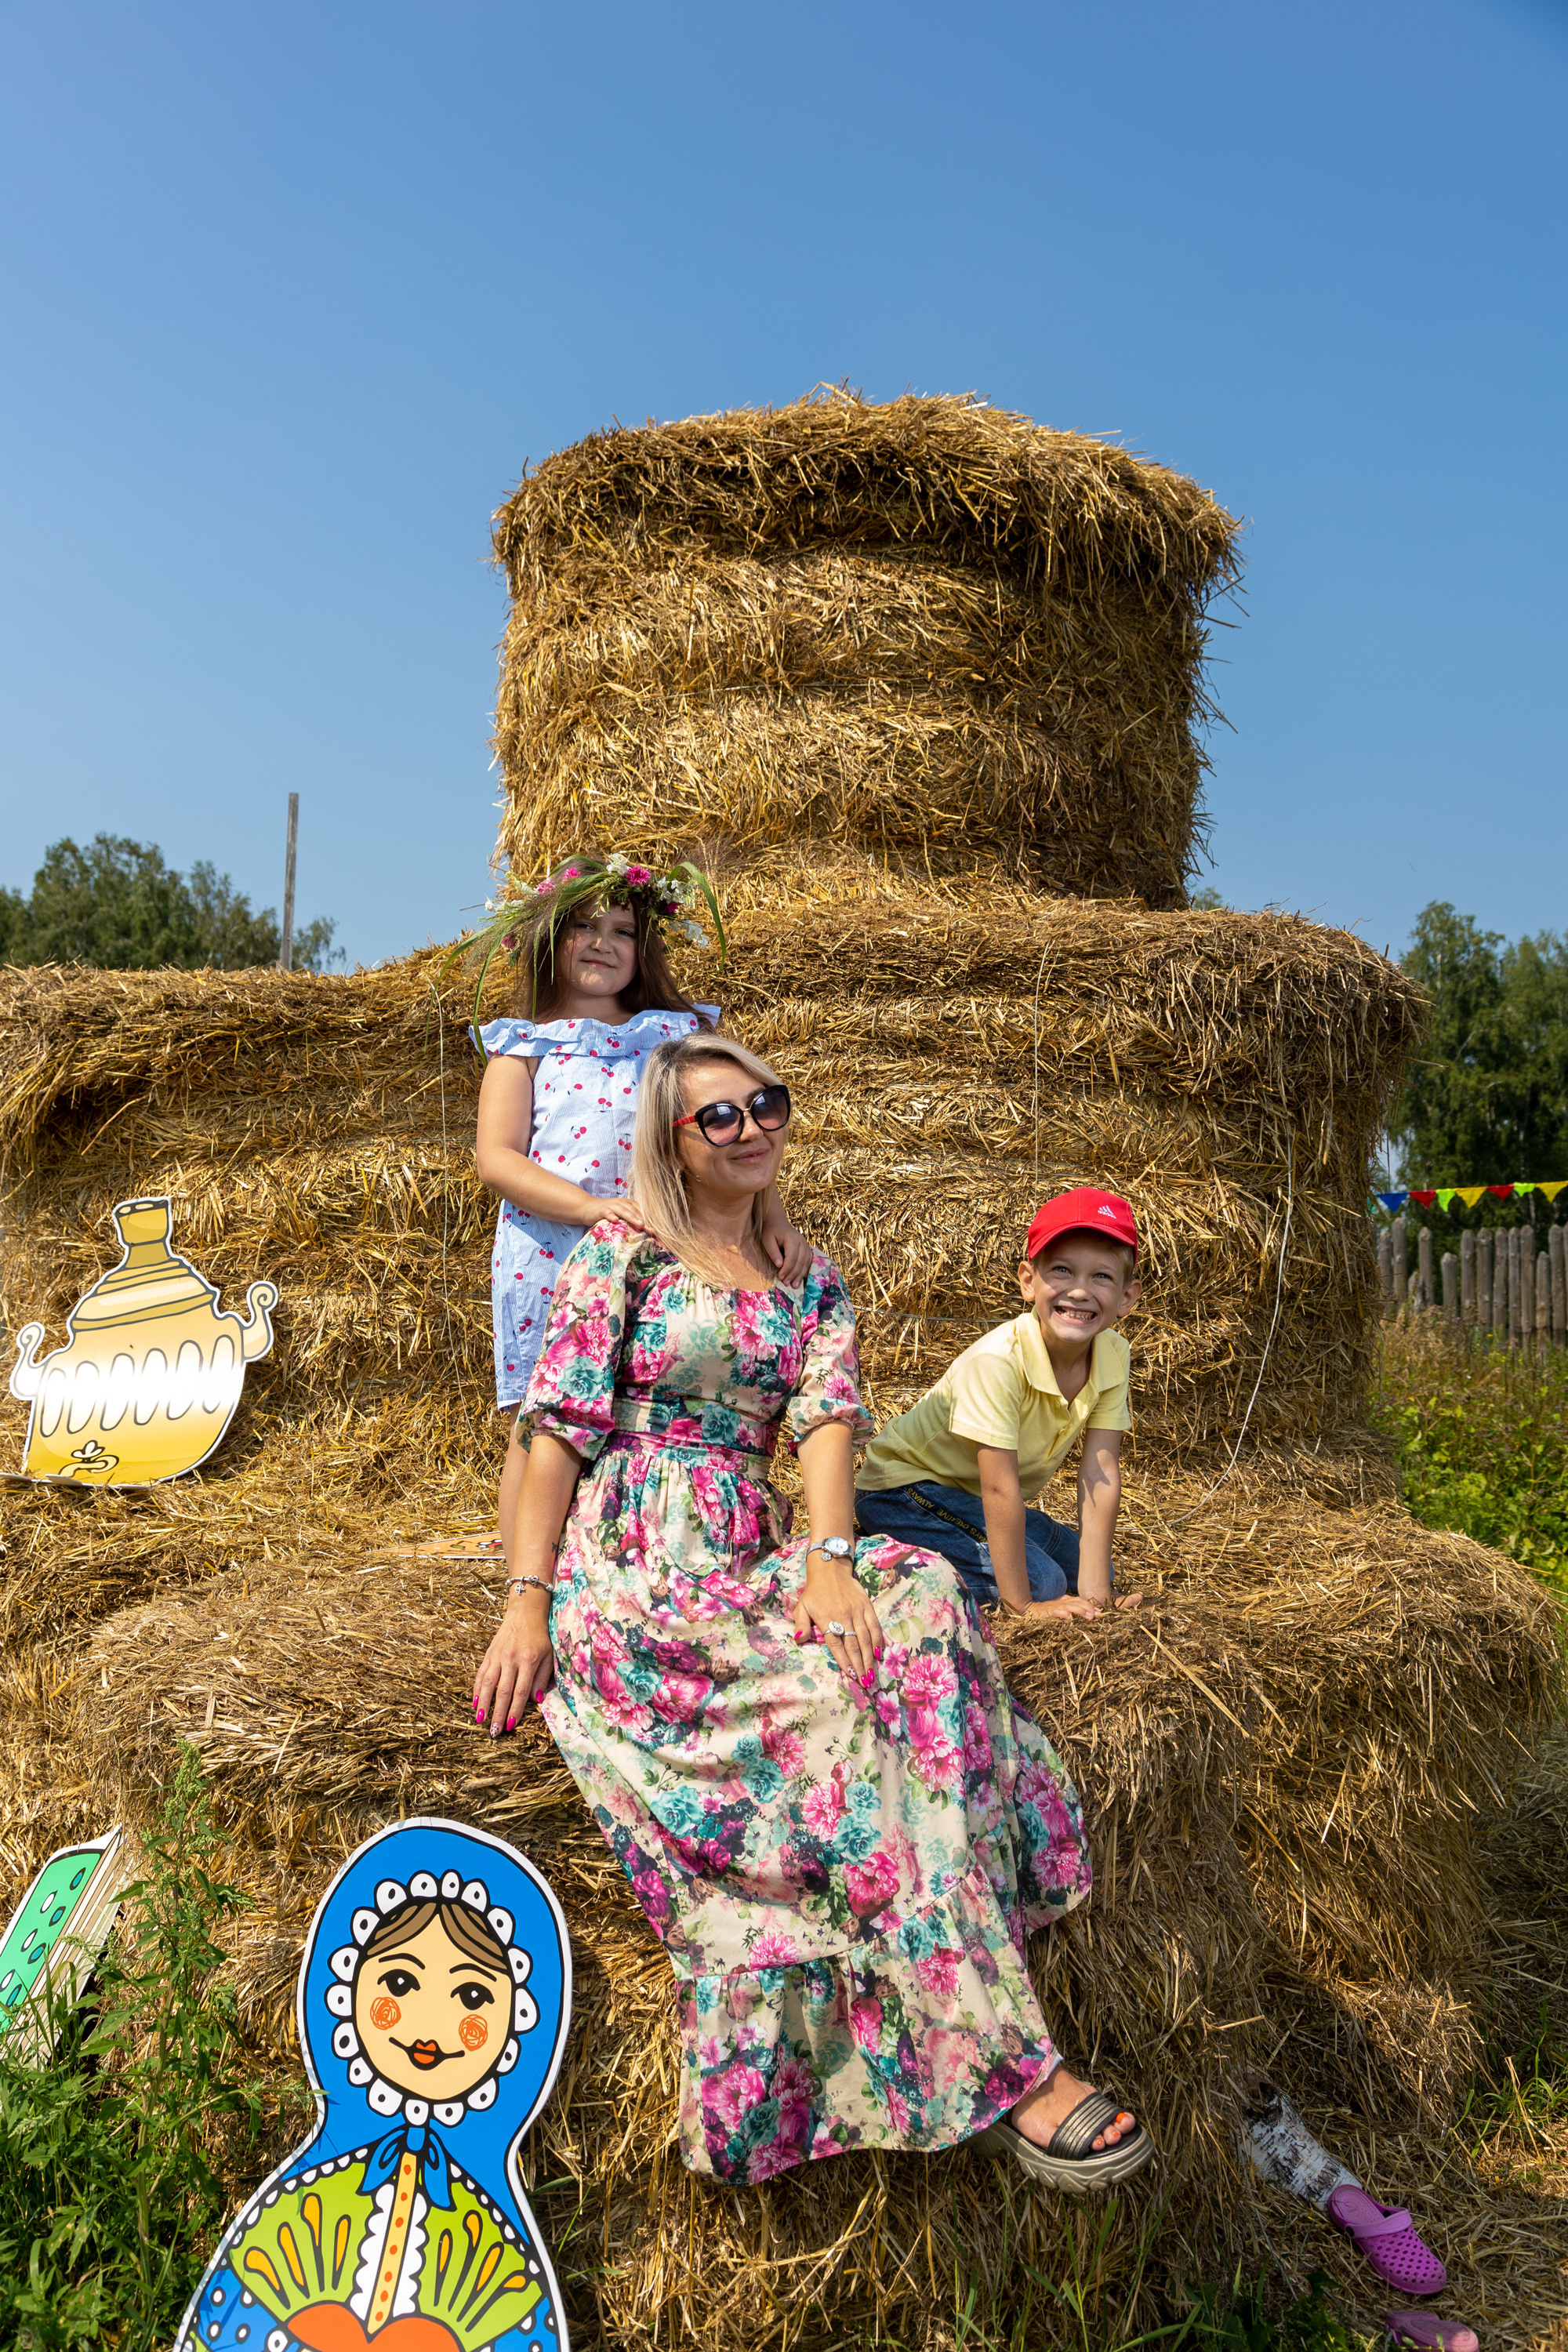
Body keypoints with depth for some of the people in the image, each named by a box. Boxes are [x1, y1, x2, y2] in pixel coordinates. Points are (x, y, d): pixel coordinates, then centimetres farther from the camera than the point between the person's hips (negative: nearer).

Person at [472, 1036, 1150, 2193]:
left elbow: (827, 1423, 2)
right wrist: (528, 1603, -12)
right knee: (847, 1691, -28)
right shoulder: (622, 1255, 3)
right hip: (627, 1569, -4)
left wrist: (829, 1557, -18)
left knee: (916, 1597, -28)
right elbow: (560, 1432, -2)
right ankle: (1004, 2065, -26)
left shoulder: (813, 1284, 16)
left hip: (753, 1564, 5)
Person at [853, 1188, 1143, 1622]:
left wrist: (1094, 1594, -21)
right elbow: (1001, 1491, -31)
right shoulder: (997, 1361, -33)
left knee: (1082, 1565, 7)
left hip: (974, 1501, 8)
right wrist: (1021, 1605, -28)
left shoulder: (1113, 1356, -13)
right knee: (1041, 1581, -20)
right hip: (905, 1488, -7)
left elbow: (1101, 1477, -16)